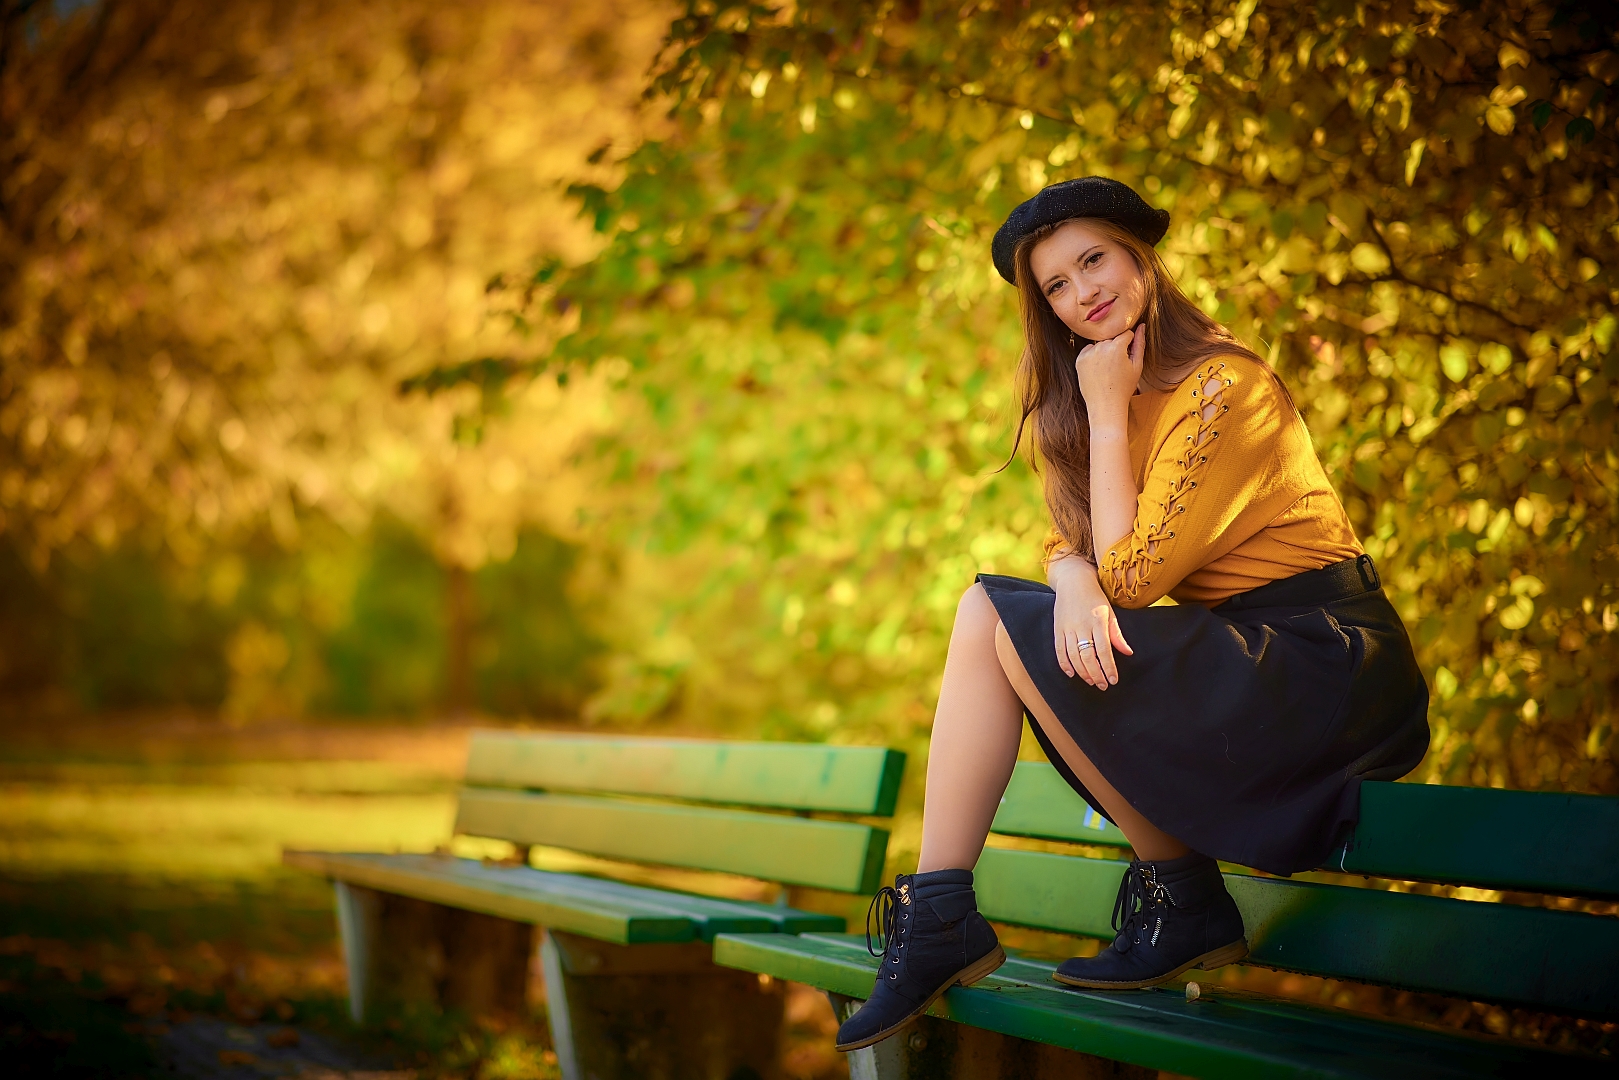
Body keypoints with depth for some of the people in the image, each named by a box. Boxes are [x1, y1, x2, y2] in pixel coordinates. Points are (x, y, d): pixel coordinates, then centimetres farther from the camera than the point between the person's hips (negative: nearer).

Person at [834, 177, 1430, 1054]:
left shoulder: (1224, 386, -16)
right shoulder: (1118, 391, 11)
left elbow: (1132, 573, -18)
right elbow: (1071, 544, 5)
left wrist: (1110, 413, -13)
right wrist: (1075, 583, -19)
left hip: (1328, 661, -8)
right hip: (1235, 650, 9)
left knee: (1024, 632, -20)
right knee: (984, 608, -4)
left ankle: (1185, 903, -6)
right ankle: (937, 923, -9)